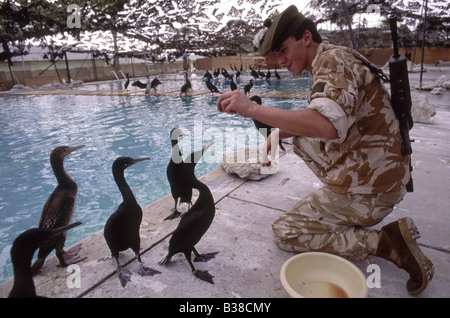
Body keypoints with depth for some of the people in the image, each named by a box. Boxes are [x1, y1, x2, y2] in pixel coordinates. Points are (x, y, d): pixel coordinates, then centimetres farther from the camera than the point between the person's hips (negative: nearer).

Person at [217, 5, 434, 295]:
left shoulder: (332, 60, -17)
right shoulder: (336, 58, 13)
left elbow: (327, 126, -37)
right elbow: (321, 119, 24)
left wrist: (253, 109, -33)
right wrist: (280, 132, 10)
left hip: (367, 191, -9)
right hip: (384, 174, 10)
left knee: (284, 233, 1)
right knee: (302, 139, 22)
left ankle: (384, 241, -7)